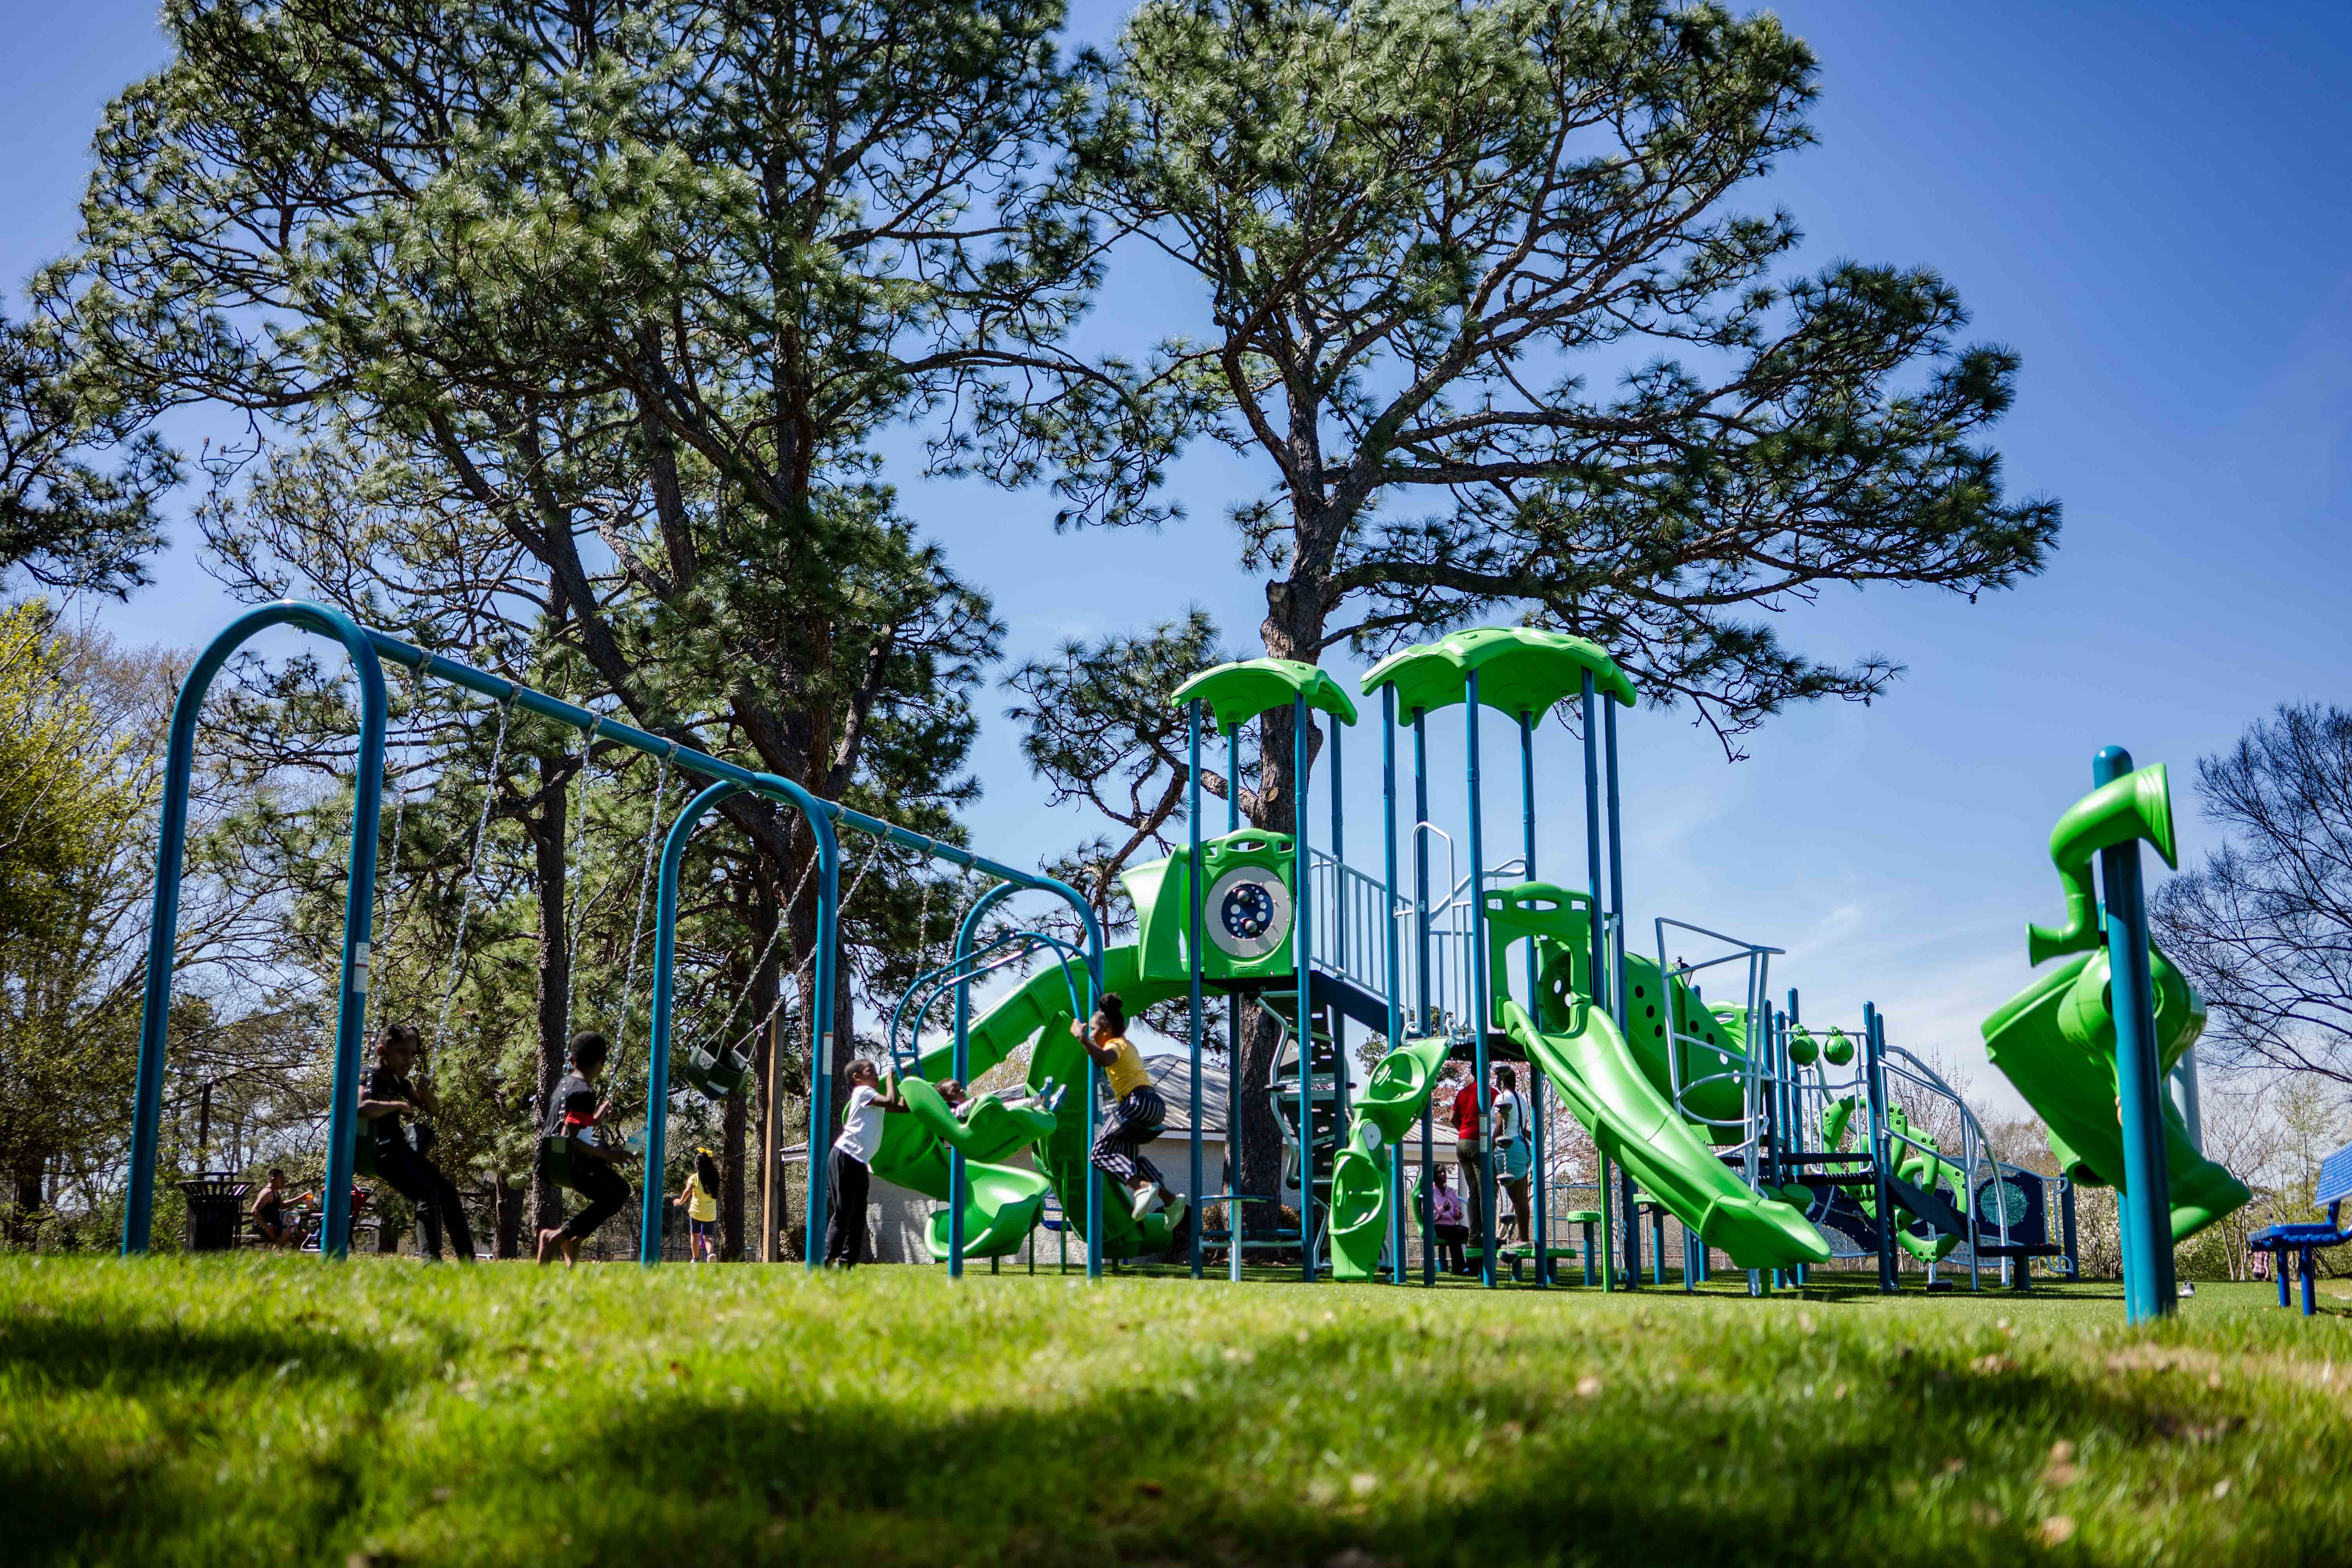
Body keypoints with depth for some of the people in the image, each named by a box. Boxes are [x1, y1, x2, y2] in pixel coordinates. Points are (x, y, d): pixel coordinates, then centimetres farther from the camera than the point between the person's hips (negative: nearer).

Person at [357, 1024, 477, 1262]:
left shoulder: (400, 1082, 15)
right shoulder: (369, 1079, -10)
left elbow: (433, 1111, 22)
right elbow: (361, 1108, -33)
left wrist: (425, 1091, 0)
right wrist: (398, 1106, -21)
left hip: (401, 1147, 9)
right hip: (381, 1151, -9)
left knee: (447, 1189, 2)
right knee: (427, 1195, -22)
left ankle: (468, 1260, 4)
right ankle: (432, 1261, -29)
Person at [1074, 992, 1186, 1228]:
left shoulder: (1115, 1044, -2)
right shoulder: (1127, 1045, 28)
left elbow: (1104, 1059, -29)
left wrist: (1083, 1038, -24)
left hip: (1139, 1102, -10)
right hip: (1156, 1106, 10)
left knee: (1101, 1152, -12)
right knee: (1130, 1157, 22)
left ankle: (1142, 1186, -34)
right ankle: (1170, 1199, 9)